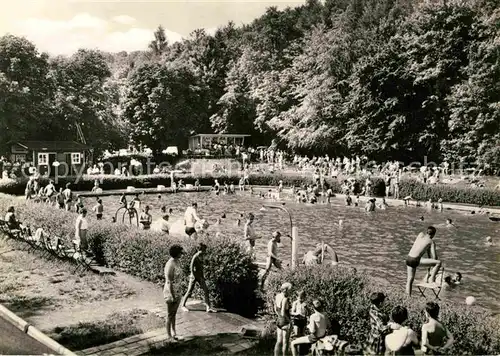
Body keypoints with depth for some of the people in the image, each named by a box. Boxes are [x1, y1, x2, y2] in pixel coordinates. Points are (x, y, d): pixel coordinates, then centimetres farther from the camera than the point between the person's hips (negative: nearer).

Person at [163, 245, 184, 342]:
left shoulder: (176, 262, 4)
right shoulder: (170, 265, -25)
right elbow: (169, 282, -23)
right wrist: (172, 297, -21)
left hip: (177, 291, 9)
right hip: (171, 292, -9)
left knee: (174, 313, 20)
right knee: (170, 315, 6)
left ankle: (173, 332, 34)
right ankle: (169, 336, 20)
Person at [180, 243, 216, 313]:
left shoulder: (201, 256, 6)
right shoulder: (195, 257, -18)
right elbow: (191, 268, -17)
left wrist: (203, 276, 16)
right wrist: (194, 277, -17)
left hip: (200, 276, 7)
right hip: (194, 276, -7)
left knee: (206, 290, -2)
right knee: (189, 291, 5)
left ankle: (208, 307, -2)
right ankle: (182, 305, 25)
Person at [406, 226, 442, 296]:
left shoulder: (420, 234, 16)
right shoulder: (432, 242, 3)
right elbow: (434, 257, -1)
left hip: (408, 259, 7)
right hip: (415, 260, -7)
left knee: (410, 279, 17)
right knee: (439, 262, -4)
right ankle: (432, 280, 2)